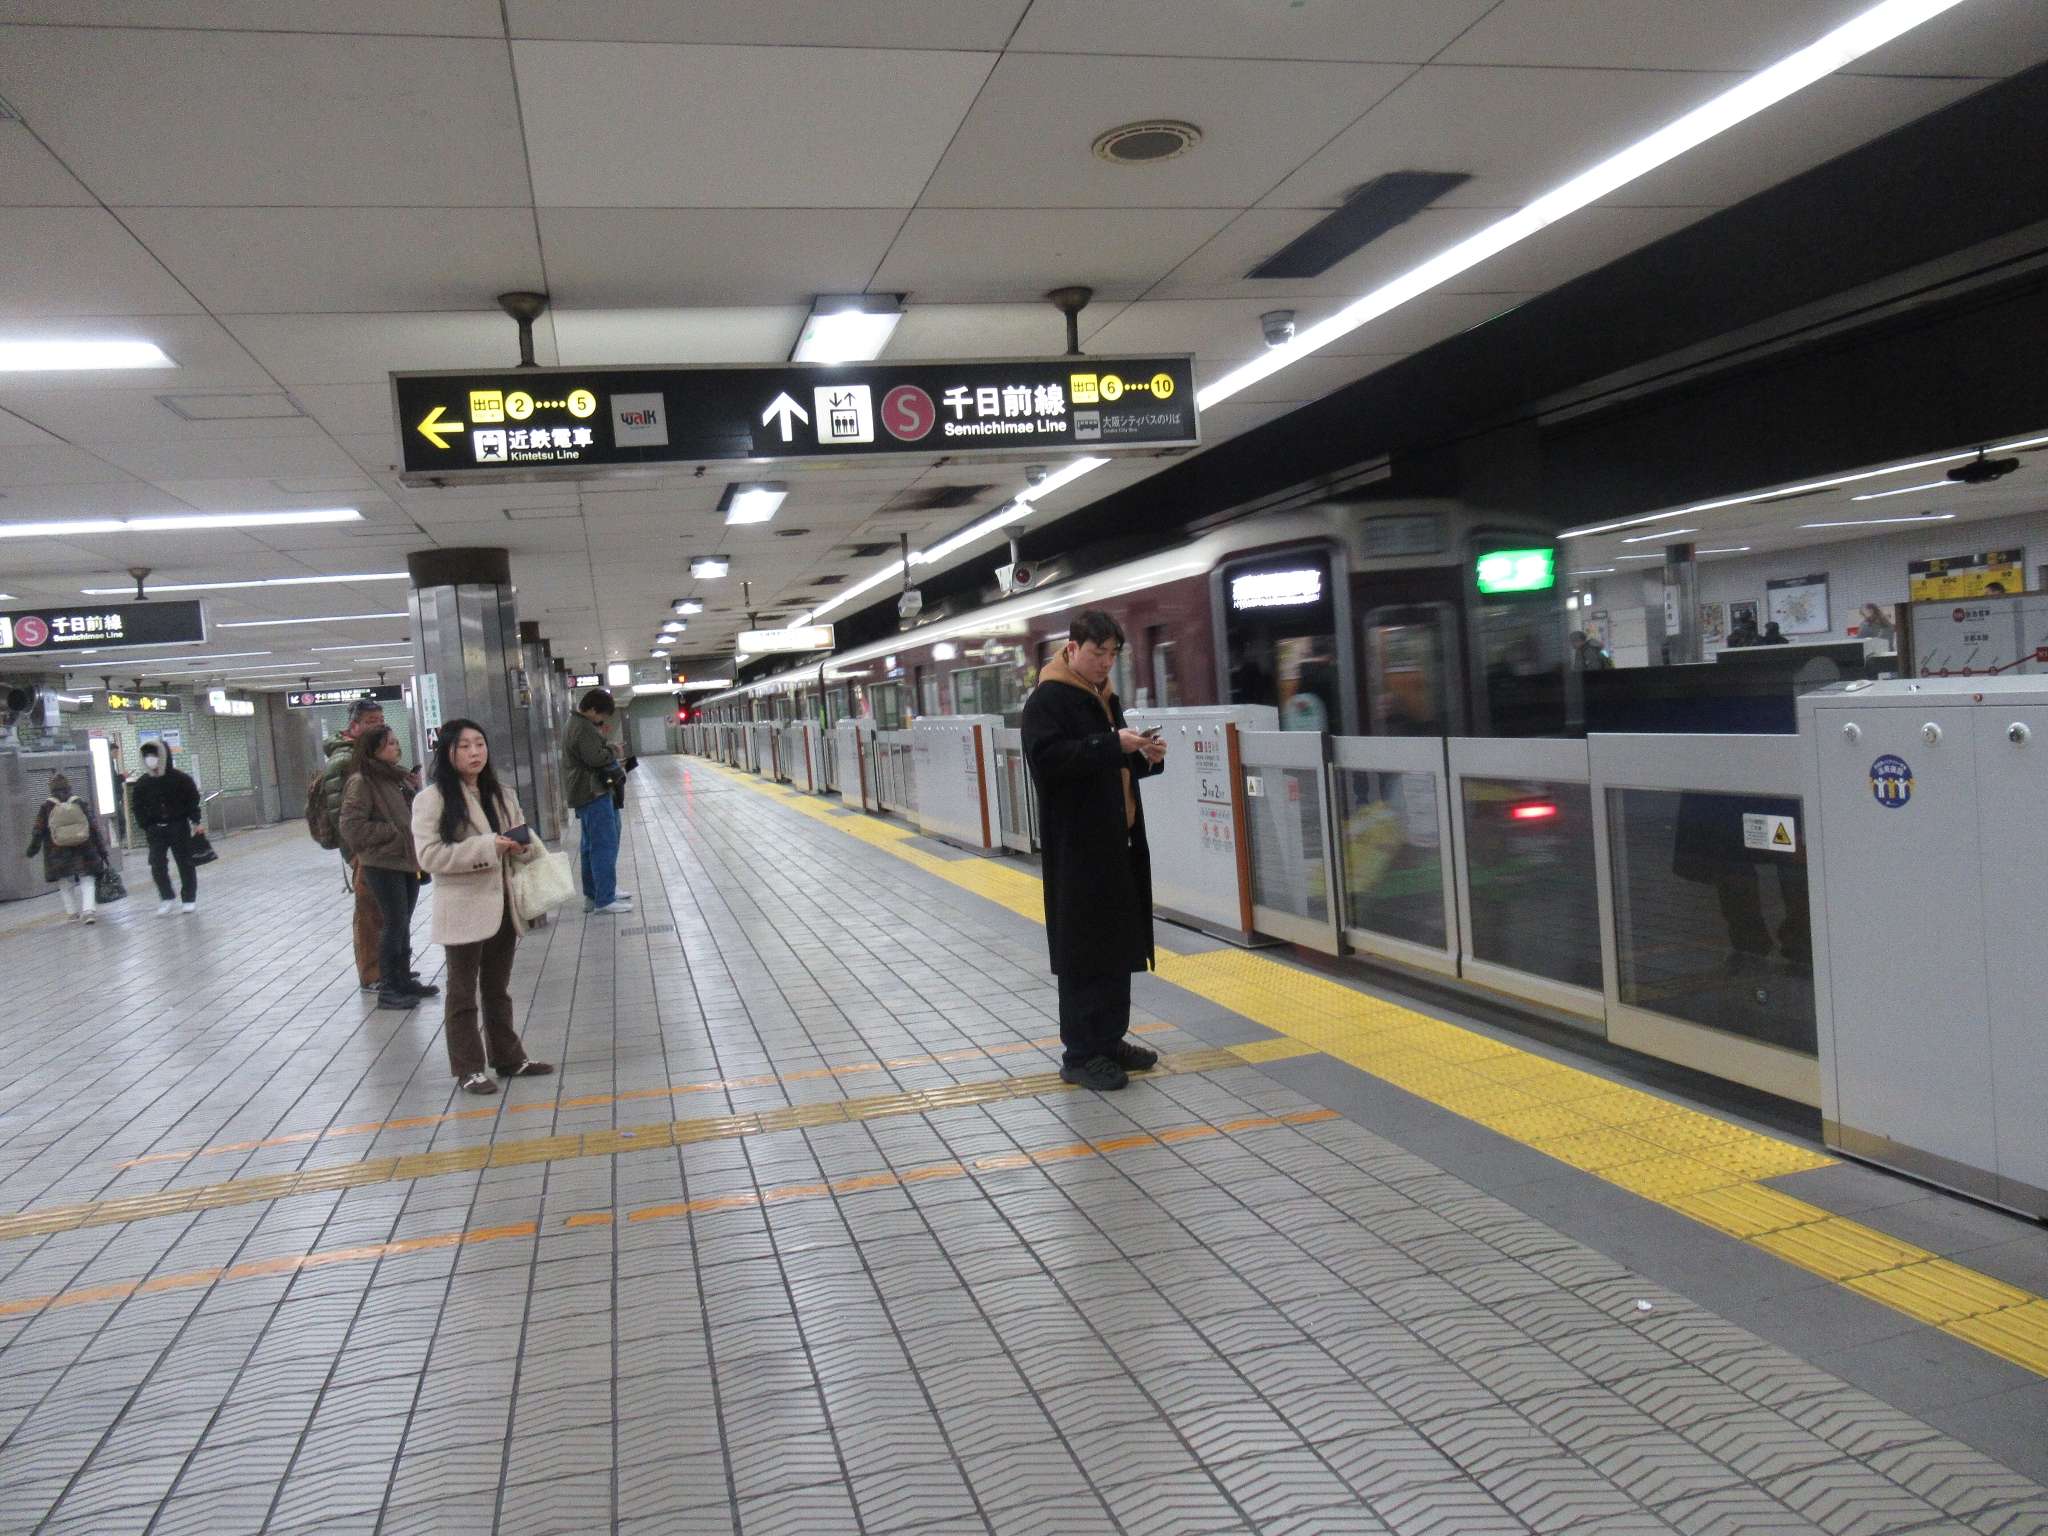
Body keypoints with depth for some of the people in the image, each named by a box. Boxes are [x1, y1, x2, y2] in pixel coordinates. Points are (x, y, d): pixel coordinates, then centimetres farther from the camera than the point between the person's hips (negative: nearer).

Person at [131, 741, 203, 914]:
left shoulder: (181, 779, -6)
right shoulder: (142, 784, 1)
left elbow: (193, 800, -1)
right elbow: (138, 807, 6)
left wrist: (195, 820, -6)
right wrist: (144, 826, -1)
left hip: (179, 826, -2)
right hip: (155, 829, 2)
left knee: (185, 863, 5)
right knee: (157, 865, -7)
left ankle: (189, 899, 15)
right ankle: (167, 898, 4)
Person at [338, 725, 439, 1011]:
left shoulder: (399, 778, 14)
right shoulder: (361, 782, -13)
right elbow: (351, 826, -18)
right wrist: (393, 833, -15)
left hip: (407, 860, 8)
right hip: (383, 864, -8)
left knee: (403, 924, 15)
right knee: (394, 924, -5)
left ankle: (404, 980, 25)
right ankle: (388, 989, 3)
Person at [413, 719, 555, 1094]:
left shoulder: (500, 794, 9)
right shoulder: (433, 798, -11)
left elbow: (523, 842, 19)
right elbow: (429, 855, -19)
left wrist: (523, 844, -6)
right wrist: (487, 846, -23)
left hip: (501, 904, 6)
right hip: (464, 908, -6)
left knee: (498, 988, 19)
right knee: (463, 993, 6)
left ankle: (508, 1057, 30)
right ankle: (469, 1069, 16)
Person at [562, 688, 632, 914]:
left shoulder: (575, 724, 16)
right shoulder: (585, 729, -18)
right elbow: (595, 757, -25)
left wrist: (601, 735, 4)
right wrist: (614, 750, -8)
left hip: (585, 793, 11)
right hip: (593, 793, -11)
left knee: (592, 845, 17)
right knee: (605, 845, -9)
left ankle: (593, 895, 24)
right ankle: (604, 900, -9)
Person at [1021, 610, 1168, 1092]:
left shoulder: (1104, 699, 17)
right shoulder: (1047, 700, -10)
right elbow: (1047, 758, -24)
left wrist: (1144, 757, 5)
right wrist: (1112, 745, -26)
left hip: (1116, 842, 9)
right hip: (1077, 848, -9)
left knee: (1119, 943, 13)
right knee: (1084, 949, -4)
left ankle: (1109, 1040, 24)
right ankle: (1080, 1053, 4)